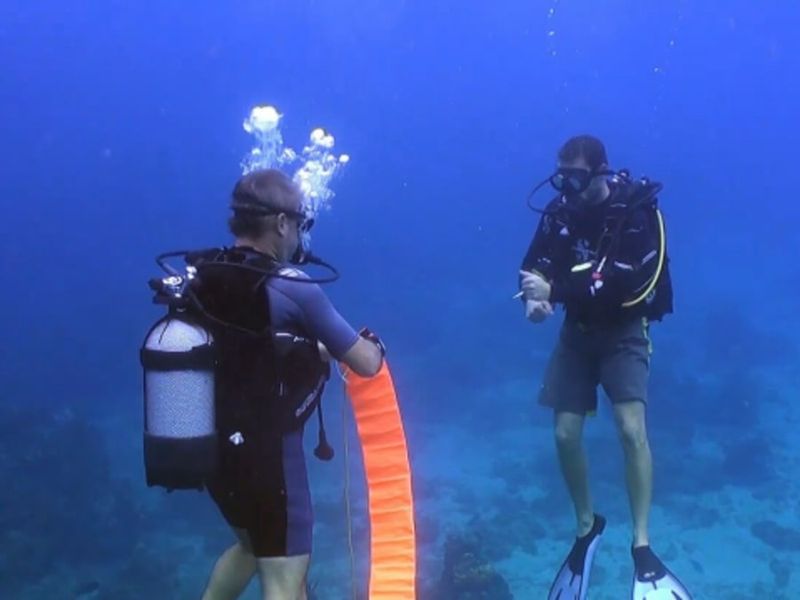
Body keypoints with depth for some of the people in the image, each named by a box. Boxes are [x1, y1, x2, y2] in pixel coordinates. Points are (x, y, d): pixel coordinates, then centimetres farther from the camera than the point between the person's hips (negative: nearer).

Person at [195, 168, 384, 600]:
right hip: (268, 454, -8)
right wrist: (371, 344, 10)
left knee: (252, 544, 31)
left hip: (216, 451, 8)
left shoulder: (202, 279, -1)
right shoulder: (292, 288, -20)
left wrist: (315, 348, 18)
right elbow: (365, 364, -12)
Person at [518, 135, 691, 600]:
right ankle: (587, 525, 24)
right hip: (578, 329, 4)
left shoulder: (637, 211, -18)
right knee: (566, 435, 1)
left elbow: (622, 281, -28)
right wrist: (534, 298, -26)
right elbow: (535, 266, -2)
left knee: (632, 429, -21)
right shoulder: (560, 211, -4)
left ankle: (641, 545, -13)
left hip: (624, 330, -4)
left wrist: (554, 291, -34)